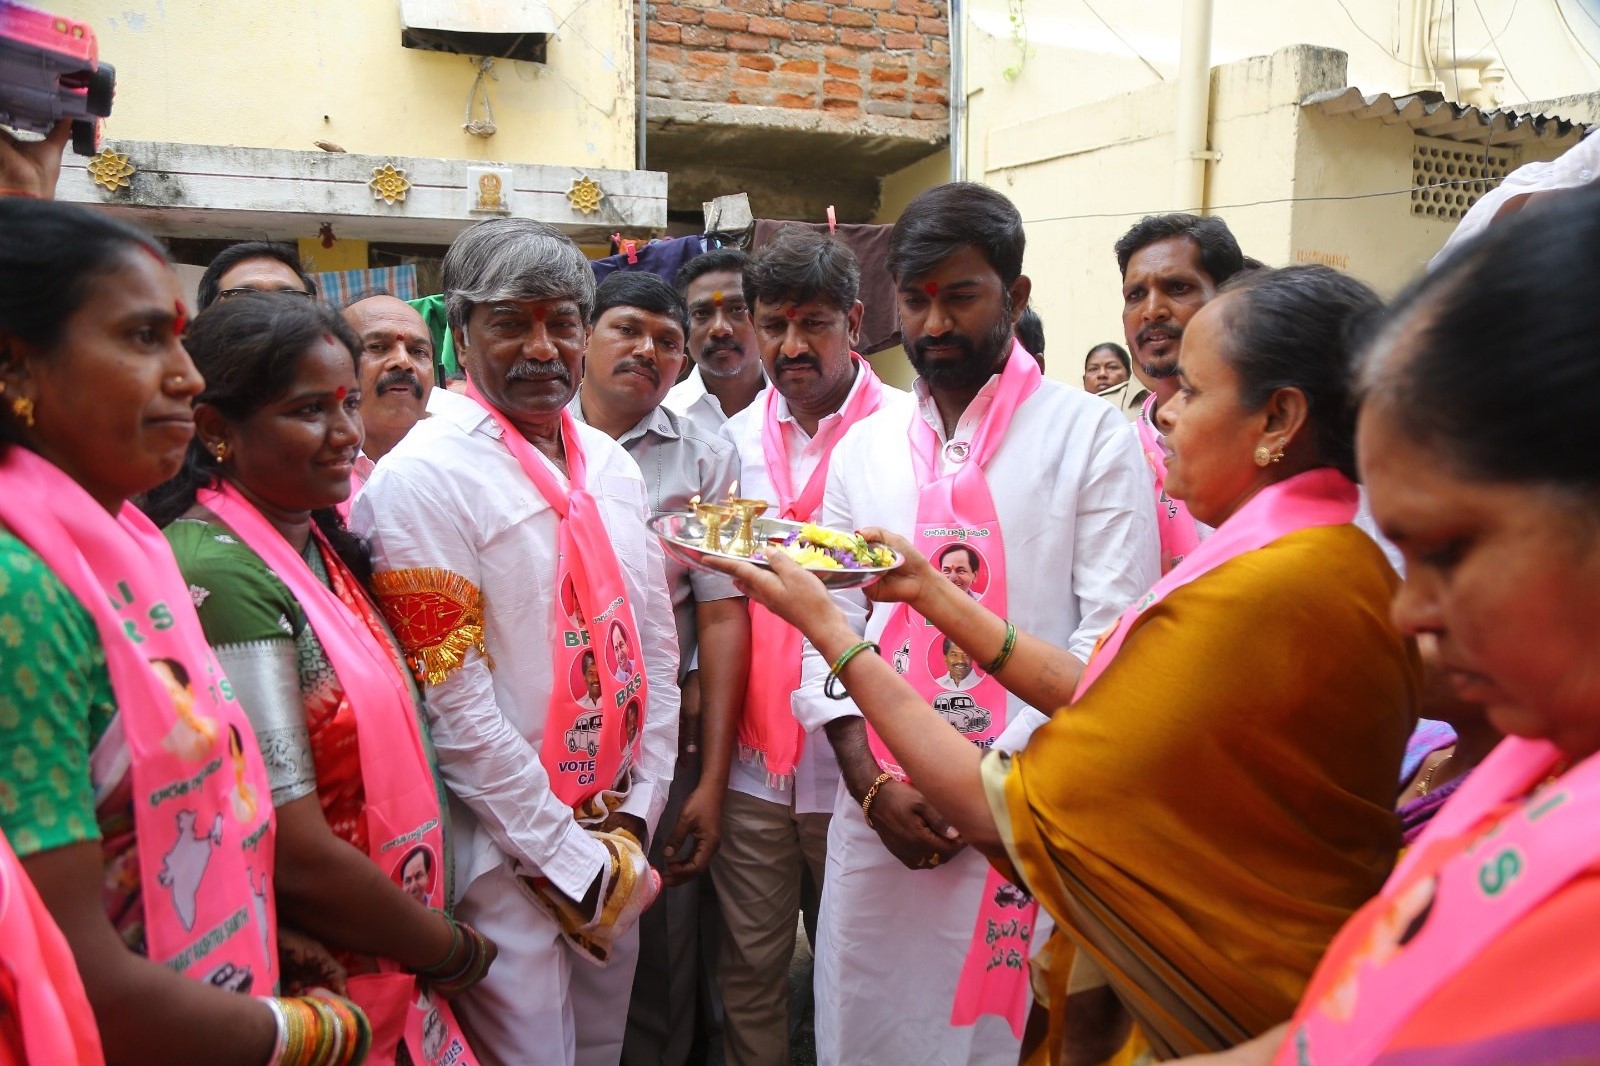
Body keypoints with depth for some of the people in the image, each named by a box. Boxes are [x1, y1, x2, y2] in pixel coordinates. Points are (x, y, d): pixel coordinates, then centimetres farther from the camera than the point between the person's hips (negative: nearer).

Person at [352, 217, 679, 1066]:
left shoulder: (610, 465, 6)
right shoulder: (424, 475, -14)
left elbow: (654, 643, 9)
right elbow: (454, 700, -17)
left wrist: (635, 816, 3)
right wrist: (568, 857, -12)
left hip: (614, 847, 6)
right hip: (505, 860, -6)